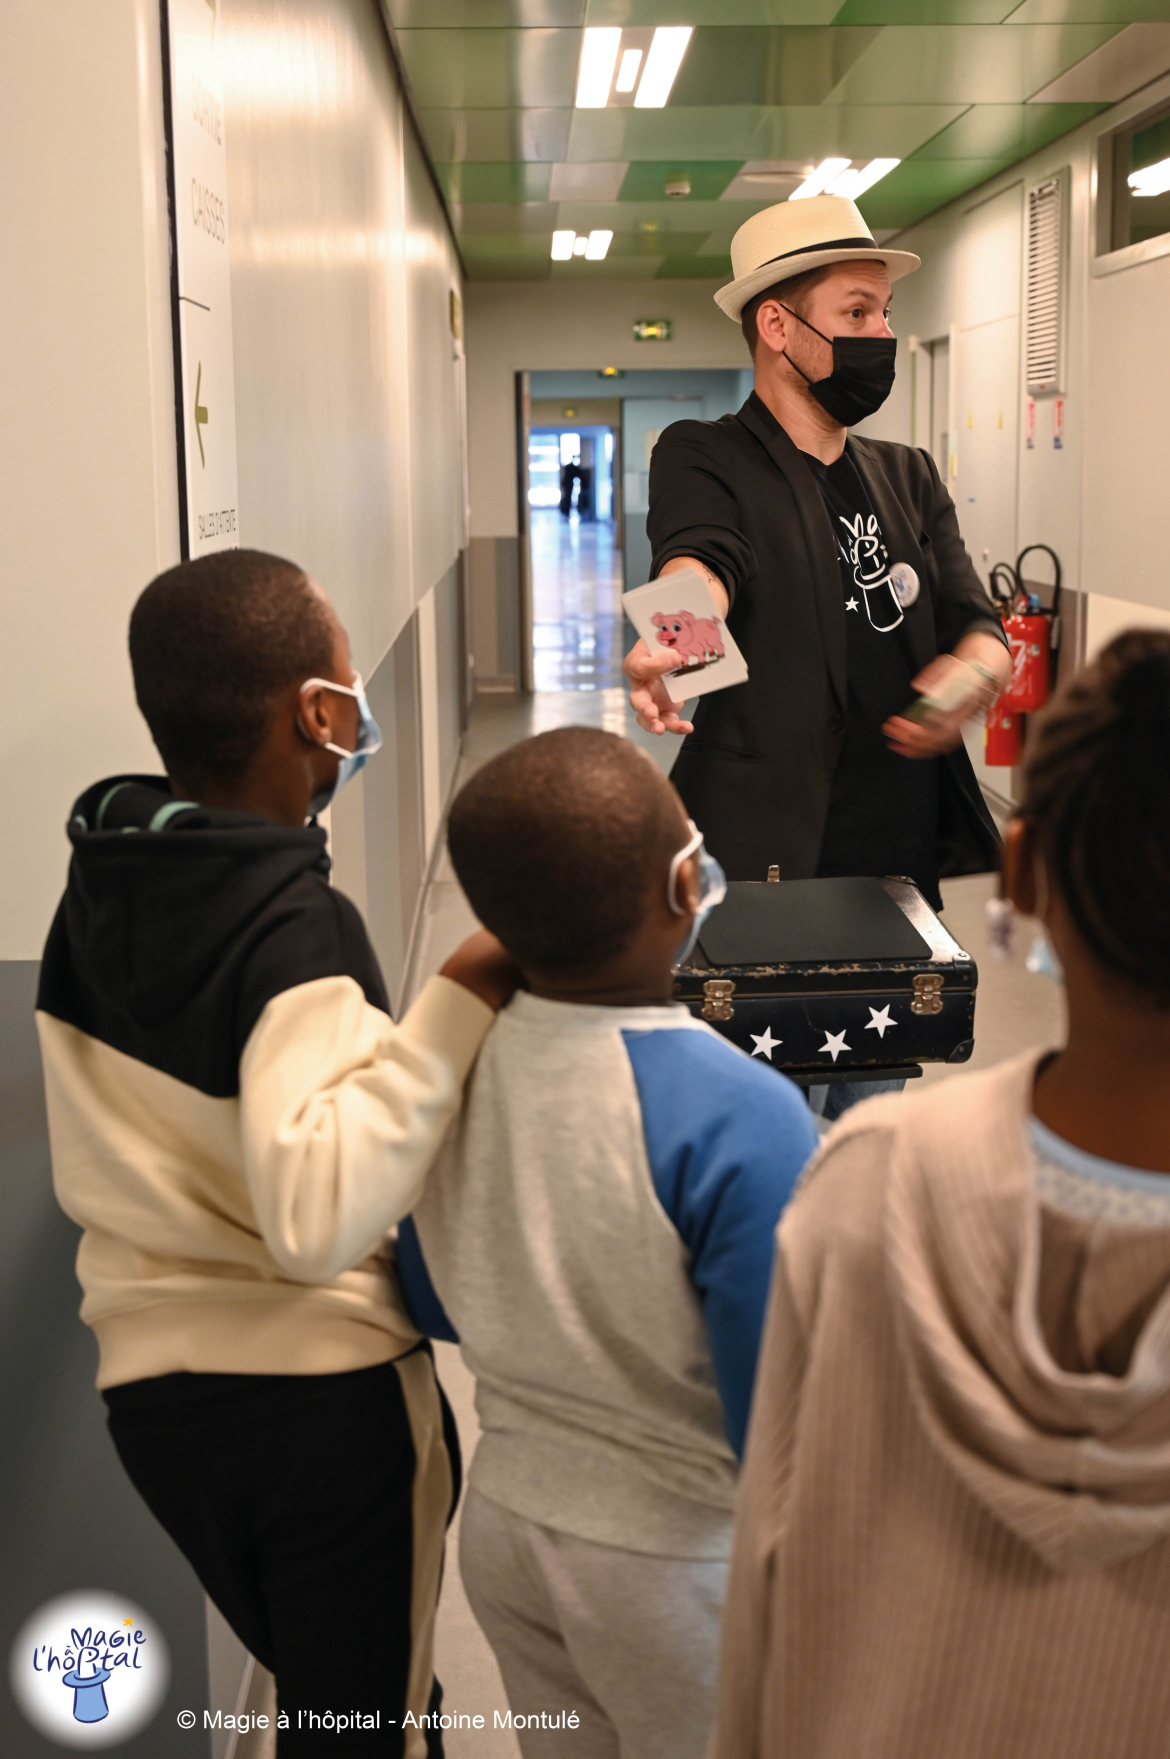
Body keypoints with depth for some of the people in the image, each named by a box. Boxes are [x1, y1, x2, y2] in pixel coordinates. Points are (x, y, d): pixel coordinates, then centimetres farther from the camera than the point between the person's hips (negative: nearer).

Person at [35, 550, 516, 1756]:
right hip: (327, 1391, -6)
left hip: (153, 1380, 7)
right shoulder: (298, 926, -22)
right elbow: (317, 1215, -36)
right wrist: (463, 997, -35)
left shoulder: (99, 879, 0)